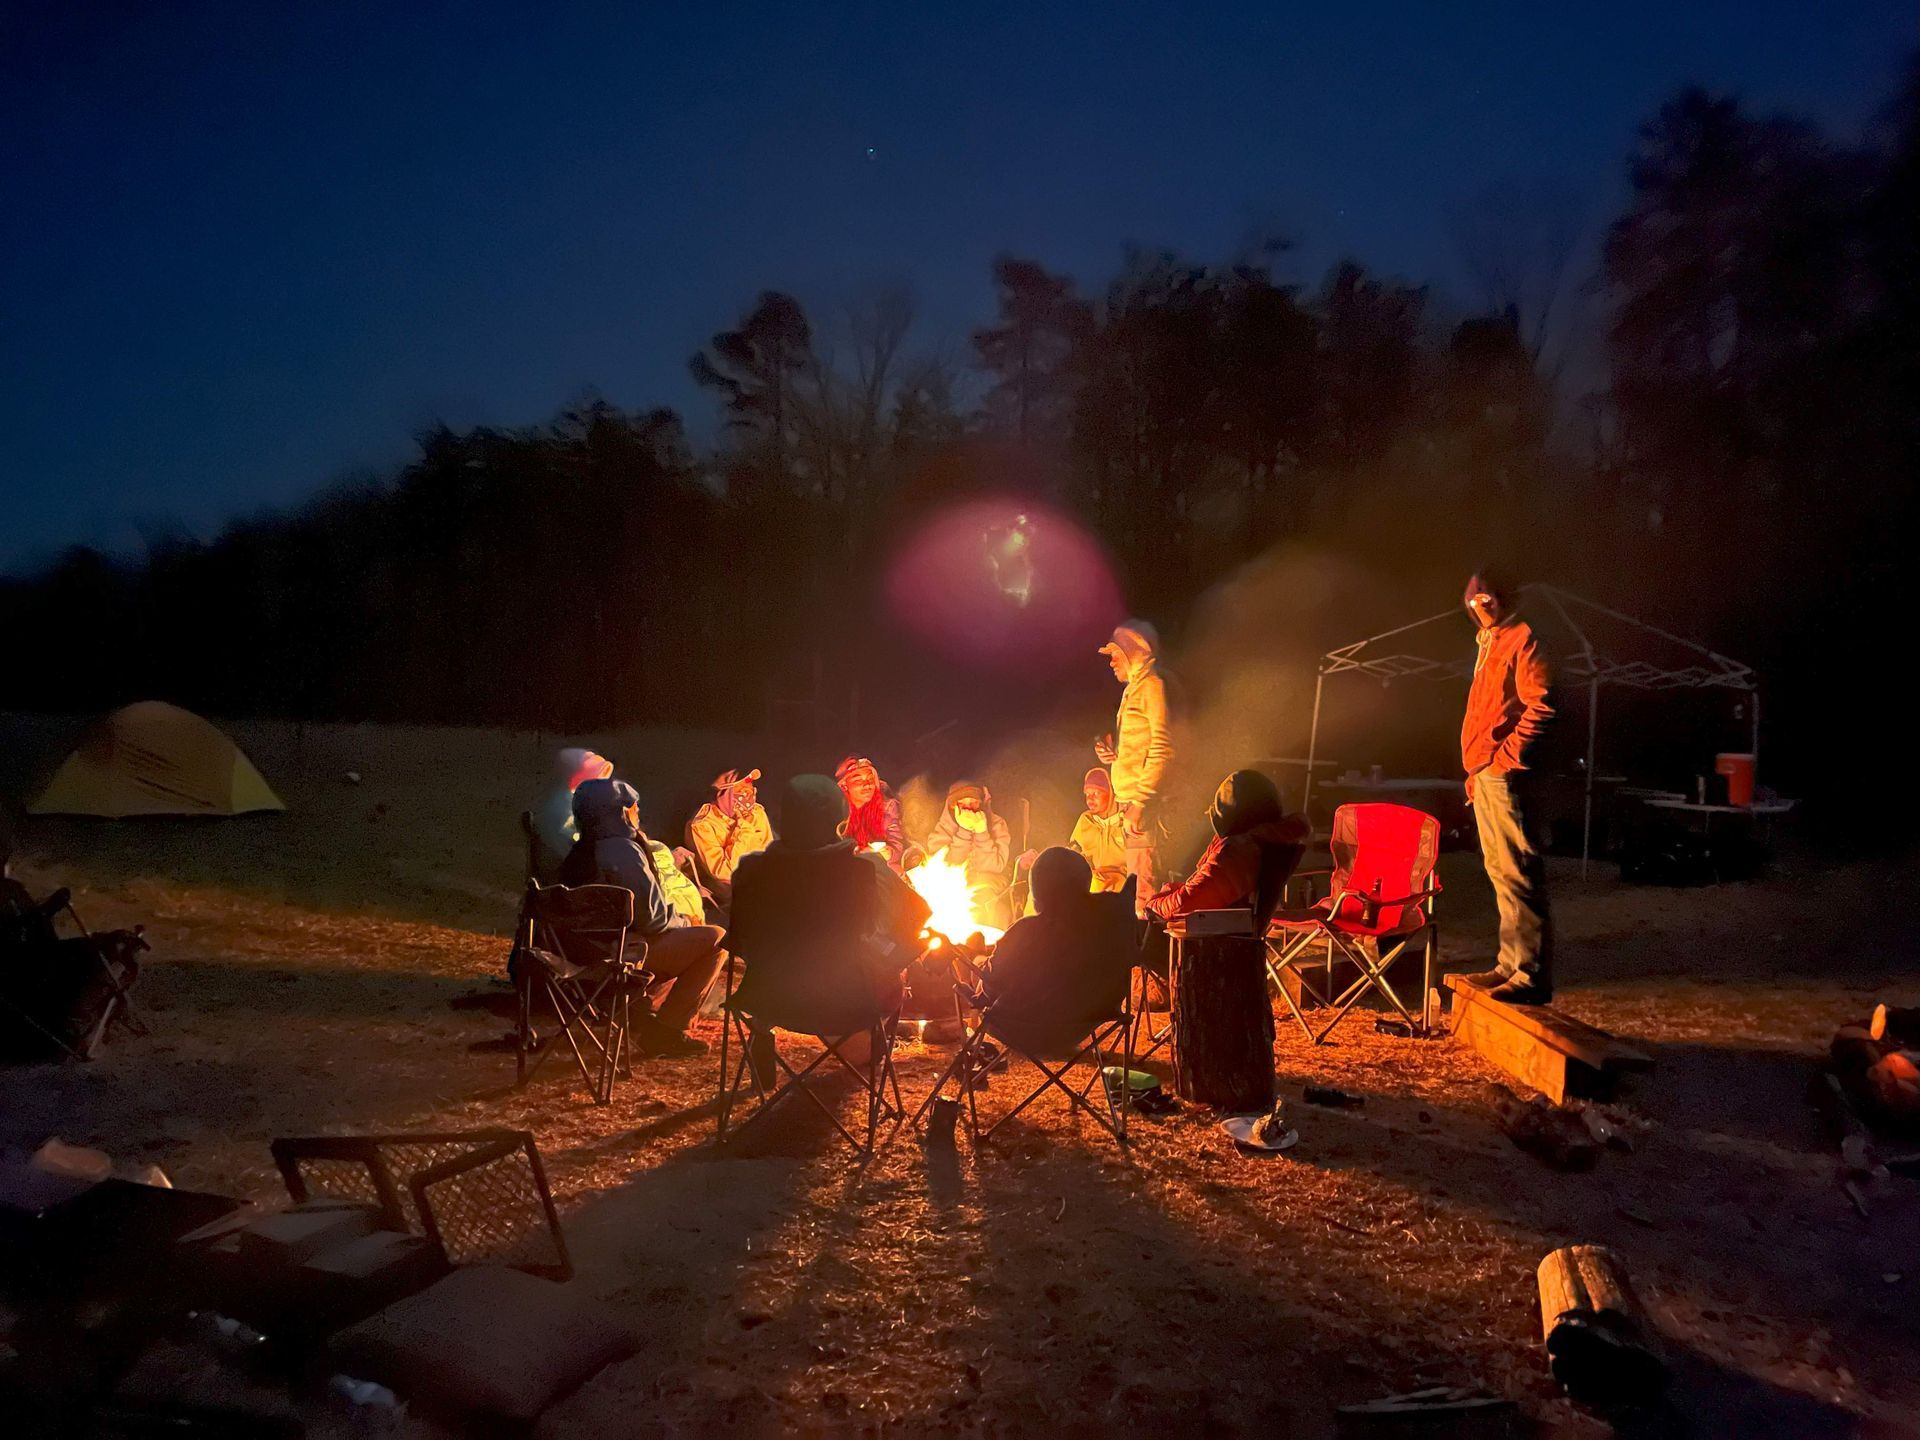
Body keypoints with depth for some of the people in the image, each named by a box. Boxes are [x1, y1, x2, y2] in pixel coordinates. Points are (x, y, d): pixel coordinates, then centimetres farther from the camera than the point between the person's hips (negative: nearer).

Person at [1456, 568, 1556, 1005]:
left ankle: (1532, 975, -7)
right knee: (1501, 871, 13)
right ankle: (1512, 964, 20)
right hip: (1484, 775, 10)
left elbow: (1540, 705, -16)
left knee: (1517, 872, -9)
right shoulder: (1489, 644, 21)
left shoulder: (1522, 638, -7)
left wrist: (1507, 757, -17)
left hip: (1504, 773, -10)